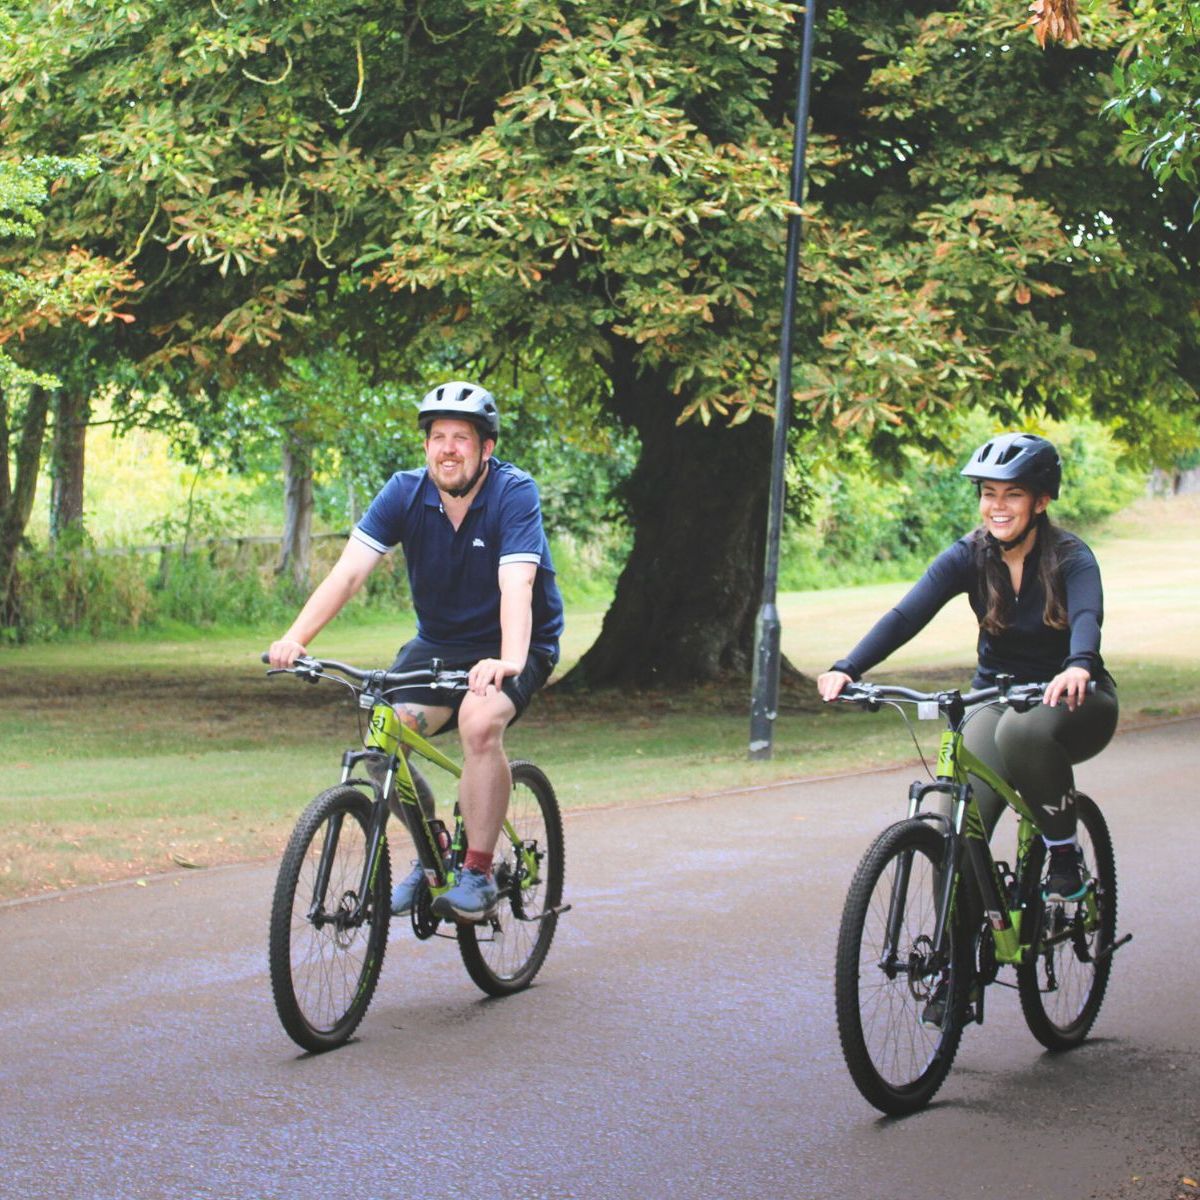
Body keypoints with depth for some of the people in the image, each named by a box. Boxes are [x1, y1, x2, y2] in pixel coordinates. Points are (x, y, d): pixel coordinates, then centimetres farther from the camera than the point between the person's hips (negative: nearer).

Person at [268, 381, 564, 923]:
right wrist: (296, 638, -33)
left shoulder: (514, 493, -20)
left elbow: (516, 584, -34)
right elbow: (349, 570, -18)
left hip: (511, 645, -4)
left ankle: (478, 873, -21)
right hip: (438, 643, 5)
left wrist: (509, 661, -52)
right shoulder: (405, 493, -10)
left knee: (479, 721, -33)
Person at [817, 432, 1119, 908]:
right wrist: (847, 669, -37)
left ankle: (1066, 855, -18)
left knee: (1024, 730, -38)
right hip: (997, 697, 3)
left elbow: (1087, 617, -35)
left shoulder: (1071, 558, -15)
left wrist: (1078, 668, -59)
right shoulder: (969, 556, -8)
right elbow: (906, 615, -20)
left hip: (1073, 702, -3)